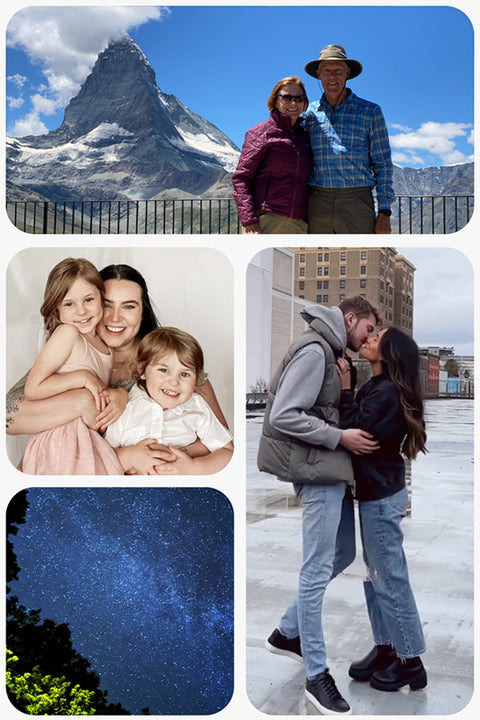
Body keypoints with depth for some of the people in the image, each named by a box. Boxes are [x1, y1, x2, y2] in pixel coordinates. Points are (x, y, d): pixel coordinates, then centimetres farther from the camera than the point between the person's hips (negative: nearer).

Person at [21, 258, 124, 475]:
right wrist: (83, 377, -18)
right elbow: (32, 388, -18)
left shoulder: (101, 342, 10)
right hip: (62, 443, -7)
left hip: (89, 438, 7)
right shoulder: (67, 333, -13)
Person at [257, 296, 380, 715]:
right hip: (318, 468, -10)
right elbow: (283, 416, -21)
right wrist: (341, 438, -19)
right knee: (317, 570, -3)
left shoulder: (327, 352, 16)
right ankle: (316, 675, 9)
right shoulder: (314, 351, -14)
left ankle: (287, 632, 29)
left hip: (329, 467, 10)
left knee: (343, 553, 18)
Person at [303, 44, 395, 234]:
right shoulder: (309, 113, 14)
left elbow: (383, 165, 6)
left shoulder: (370, 112, 8)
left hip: (356, 203, -2)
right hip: (317, 204, 2)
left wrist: (384, 212, -3)